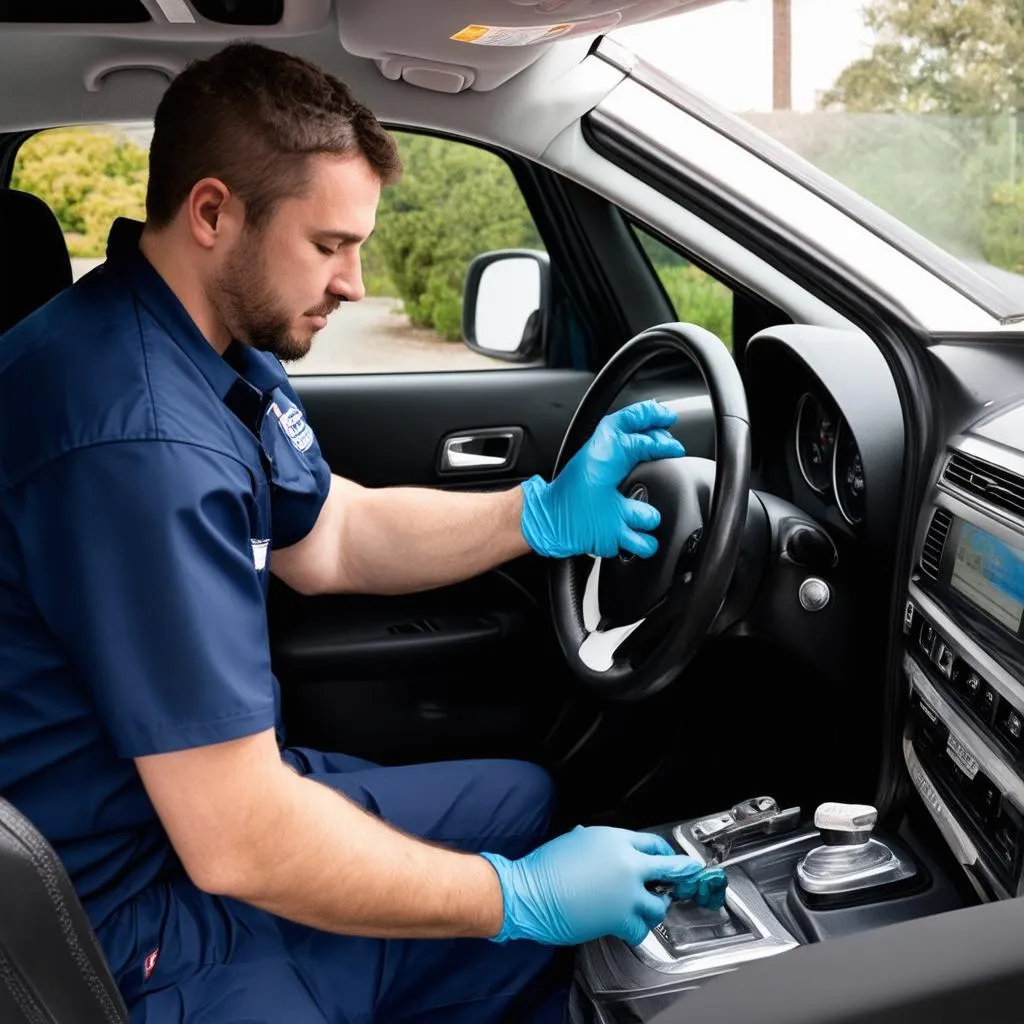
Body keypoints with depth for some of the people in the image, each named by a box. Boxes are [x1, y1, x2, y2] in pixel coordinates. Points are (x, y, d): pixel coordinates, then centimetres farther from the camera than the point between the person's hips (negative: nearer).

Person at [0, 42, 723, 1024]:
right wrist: (522, 898, -19)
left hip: (212, 788, 9)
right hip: (144, 916, -9)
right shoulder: (139, 441, -31)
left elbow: (331, 539, 13)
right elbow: (237, 847, -30)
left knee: (527, 798, 16)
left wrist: (540, 514, -2)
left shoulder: (222, 346, 0)